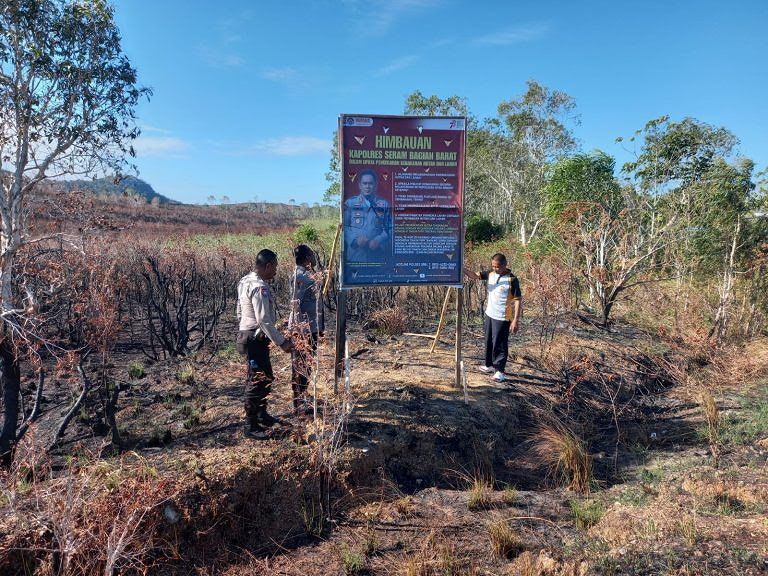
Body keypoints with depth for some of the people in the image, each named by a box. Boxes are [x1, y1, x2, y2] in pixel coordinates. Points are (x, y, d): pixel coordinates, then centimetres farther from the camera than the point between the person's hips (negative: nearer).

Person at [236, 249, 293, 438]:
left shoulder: (246, 281, 10)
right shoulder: (259, 288, -21)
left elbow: (240, 313, 18)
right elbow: (264, 321, -26)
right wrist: (282, 342, -22)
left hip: (248, 336, 11)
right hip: (256, 339, -11)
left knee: (266, 378, 20)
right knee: (257, 381, -4)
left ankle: (262, 414, 34)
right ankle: (253, 426, 4)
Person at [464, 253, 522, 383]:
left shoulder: (512, 279, -15)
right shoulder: (490, 275, 3)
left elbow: (518, 300, -15)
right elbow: (475, 275, -2)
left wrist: (516, 320, -19)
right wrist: (462, 269, -23)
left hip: (502, 318, -7)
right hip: (489, 315, 7)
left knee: (499, 345, -2)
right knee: (489, 342, 18)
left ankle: (499, 371, 8)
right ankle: (490, 365, 34)